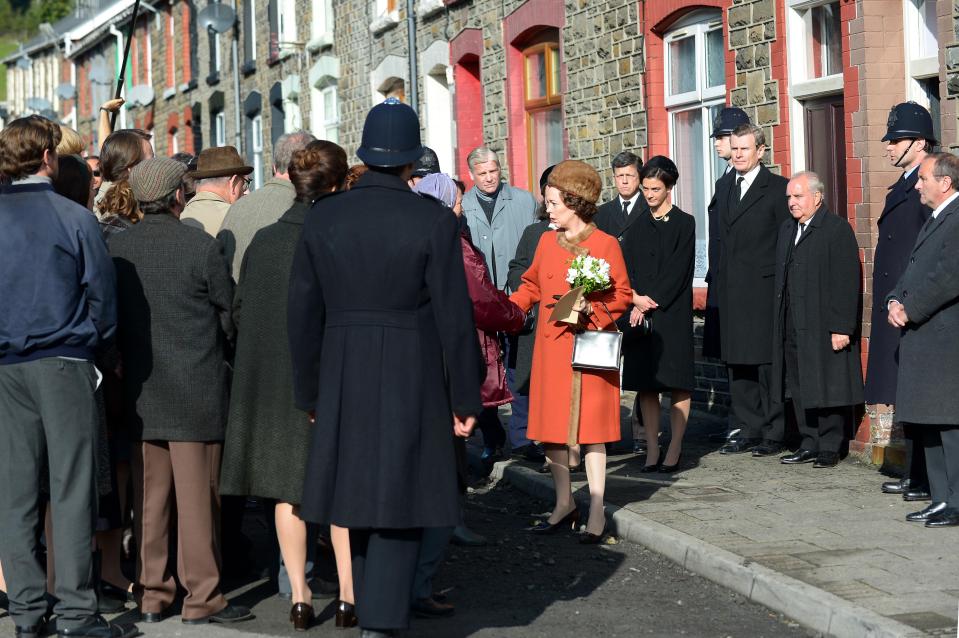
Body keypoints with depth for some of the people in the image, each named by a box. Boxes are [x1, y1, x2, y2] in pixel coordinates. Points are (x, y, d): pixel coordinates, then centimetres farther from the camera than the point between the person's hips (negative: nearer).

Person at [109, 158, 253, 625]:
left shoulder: (115, 249, -1)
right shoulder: (202, 247, -11)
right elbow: (228, 317, -2)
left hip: (139, 390, 4)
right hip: (196, 389, -4)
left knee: (148, 497, 11)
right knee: (197, 495, 1)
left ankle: (151, 594, 16)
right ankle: (202, 597, 5)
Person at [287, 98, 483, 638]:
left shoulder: (323, 219, 1)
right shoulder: (433, 222, -10)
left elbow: (304, 313, 4)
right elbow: (455, 317, -9)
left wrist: (310, 392, 13)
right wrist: (465, 398, -1)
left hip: (344, 377, 4)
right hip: (412, 382, -4)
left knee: (364, 494, 16)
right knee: (399, 501, 1)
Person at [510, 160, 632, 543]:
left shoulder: (605, 244, -4)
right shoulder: (547, 241, 10)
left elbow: (622, 295, -2)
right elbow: (531, 286, 17)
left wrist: (592, 308, -18)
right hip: (551, 347, 5)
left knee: (590, 427, -3)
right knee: (551, 427, 7)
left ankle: (597, 512, 4)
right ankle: (564, 504, 21)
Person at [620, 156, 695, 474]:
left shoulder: (684, 224, 0)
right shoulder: (637, 225, 13)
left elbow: (677, 271, -7)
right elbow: (625, 269, 7)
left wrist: (649, 302, -11)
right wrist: (635, 301, -9)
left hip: (672, 314, -4)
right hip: (639, 314, 4)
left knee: (677, 383, -3)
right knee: (645, 384, 4)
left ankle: (674, 450, 1)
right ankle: (652, 450, 8)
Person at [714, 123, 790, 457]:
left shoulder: (778, 188, -3)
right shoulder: (726, 190, 17)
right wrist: (719, 282, 11)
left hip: (765, 290, -7)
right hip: (732, 292, 7)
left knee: (768, 364, -3)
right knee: (738, 366, 9)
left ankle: (774, 434, 3)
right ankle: (749, 431, 16)